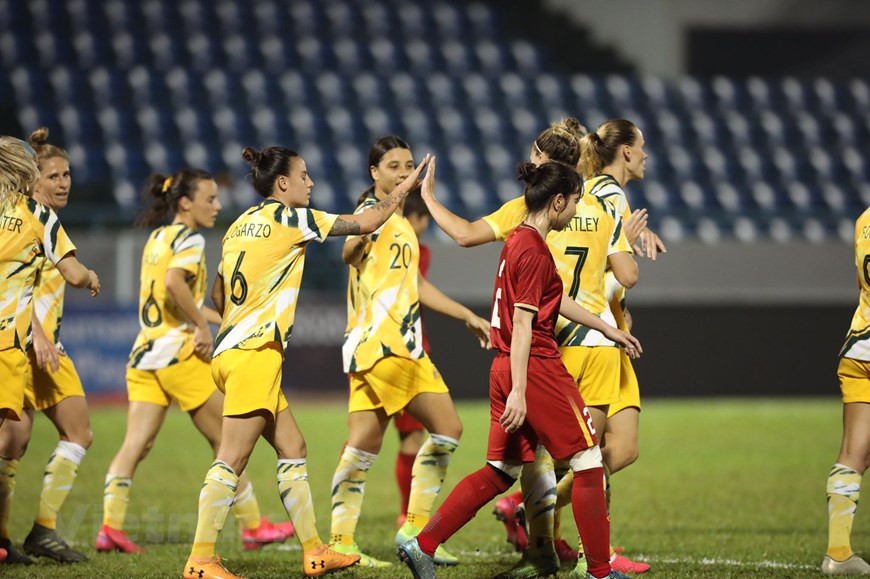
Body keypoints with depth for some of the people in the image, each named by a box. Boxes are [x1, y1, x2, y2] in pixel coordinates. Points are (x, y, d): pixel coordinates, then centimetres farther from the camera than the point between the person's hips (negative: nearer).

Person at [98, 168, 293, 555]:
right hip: (177, 352, -8)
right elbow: (174, 283, -26)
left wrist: (219, 318, 26)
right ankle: (252, 526, 11)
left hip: (144, 354, 8)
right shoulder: (189, 239, -8)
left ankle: (110, 527, -12)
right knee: (225, 438, 4)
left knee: (136, 443, 0)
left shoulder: (157, 238, 18)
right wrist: (201, 326, -17)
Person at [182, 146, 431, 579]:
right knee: (232, 458, -10)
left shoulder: (241, 225, 16)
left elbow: (218, 295, 24)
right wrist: (404, 188, 12)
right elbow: (366, 223, -1)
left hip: (233, 347, 9)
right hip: (254, 353, -9)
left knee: (292, 449, 12)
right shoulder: (289, 218, -6)